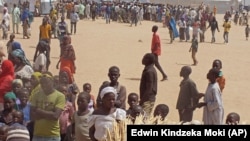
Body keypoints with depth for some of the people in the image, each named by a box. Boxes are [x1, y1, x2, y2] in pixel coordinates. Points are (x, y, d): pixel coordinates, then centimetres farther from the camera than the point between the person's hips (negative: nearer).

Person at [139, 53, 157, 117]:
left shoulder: (149, 72, -18)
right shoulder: (152, 70, 13)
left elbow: (149, 88, -22)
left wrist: (142, 100, -19)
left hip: (147, 99, -10)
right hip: (151, 98, 10)